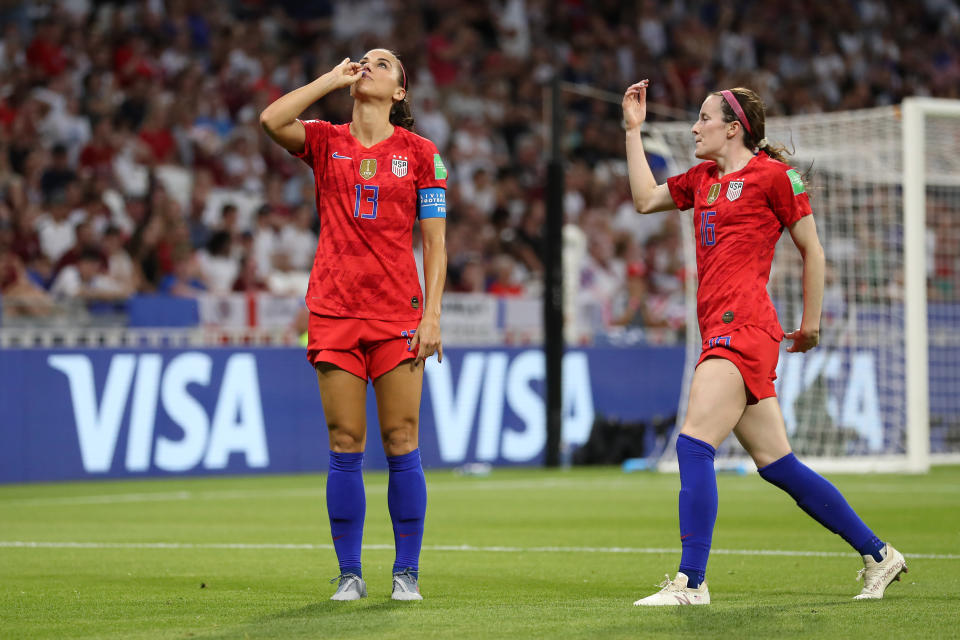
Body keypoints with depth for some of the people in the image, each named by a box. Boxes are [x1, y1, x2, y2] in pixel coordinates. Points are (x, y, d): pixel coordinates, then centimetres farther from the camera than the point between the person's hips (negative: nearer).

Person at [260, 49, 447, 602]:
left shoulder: (420, 153, 7)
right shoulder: (326, 142, 9)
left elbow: (434, 242, 5)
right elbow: (272, 121, -12)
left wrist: (432, 314, -4)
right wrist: (334, 78, -2)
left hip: (398, 314, -1)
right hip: (334, 312, 1)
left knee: (401, 445, -3)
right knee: (345, 447, 0)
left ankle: (407, 572, 5)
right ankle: (350, 574, 6)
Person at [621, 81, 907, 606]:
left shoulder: (772, 174, -2)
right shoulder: (703, 179, 20)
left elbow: (811, 248, 2)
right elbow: (645, 199, 27)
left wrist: (810, 324, 6)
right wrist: (634, 130, 23)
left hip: (744, 326, -8)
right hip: (721, 330, 8)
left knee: (694, 443, -18)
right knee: (776, 464, 9)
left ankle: (691, 582, -19)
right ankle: (878, 556, 17)